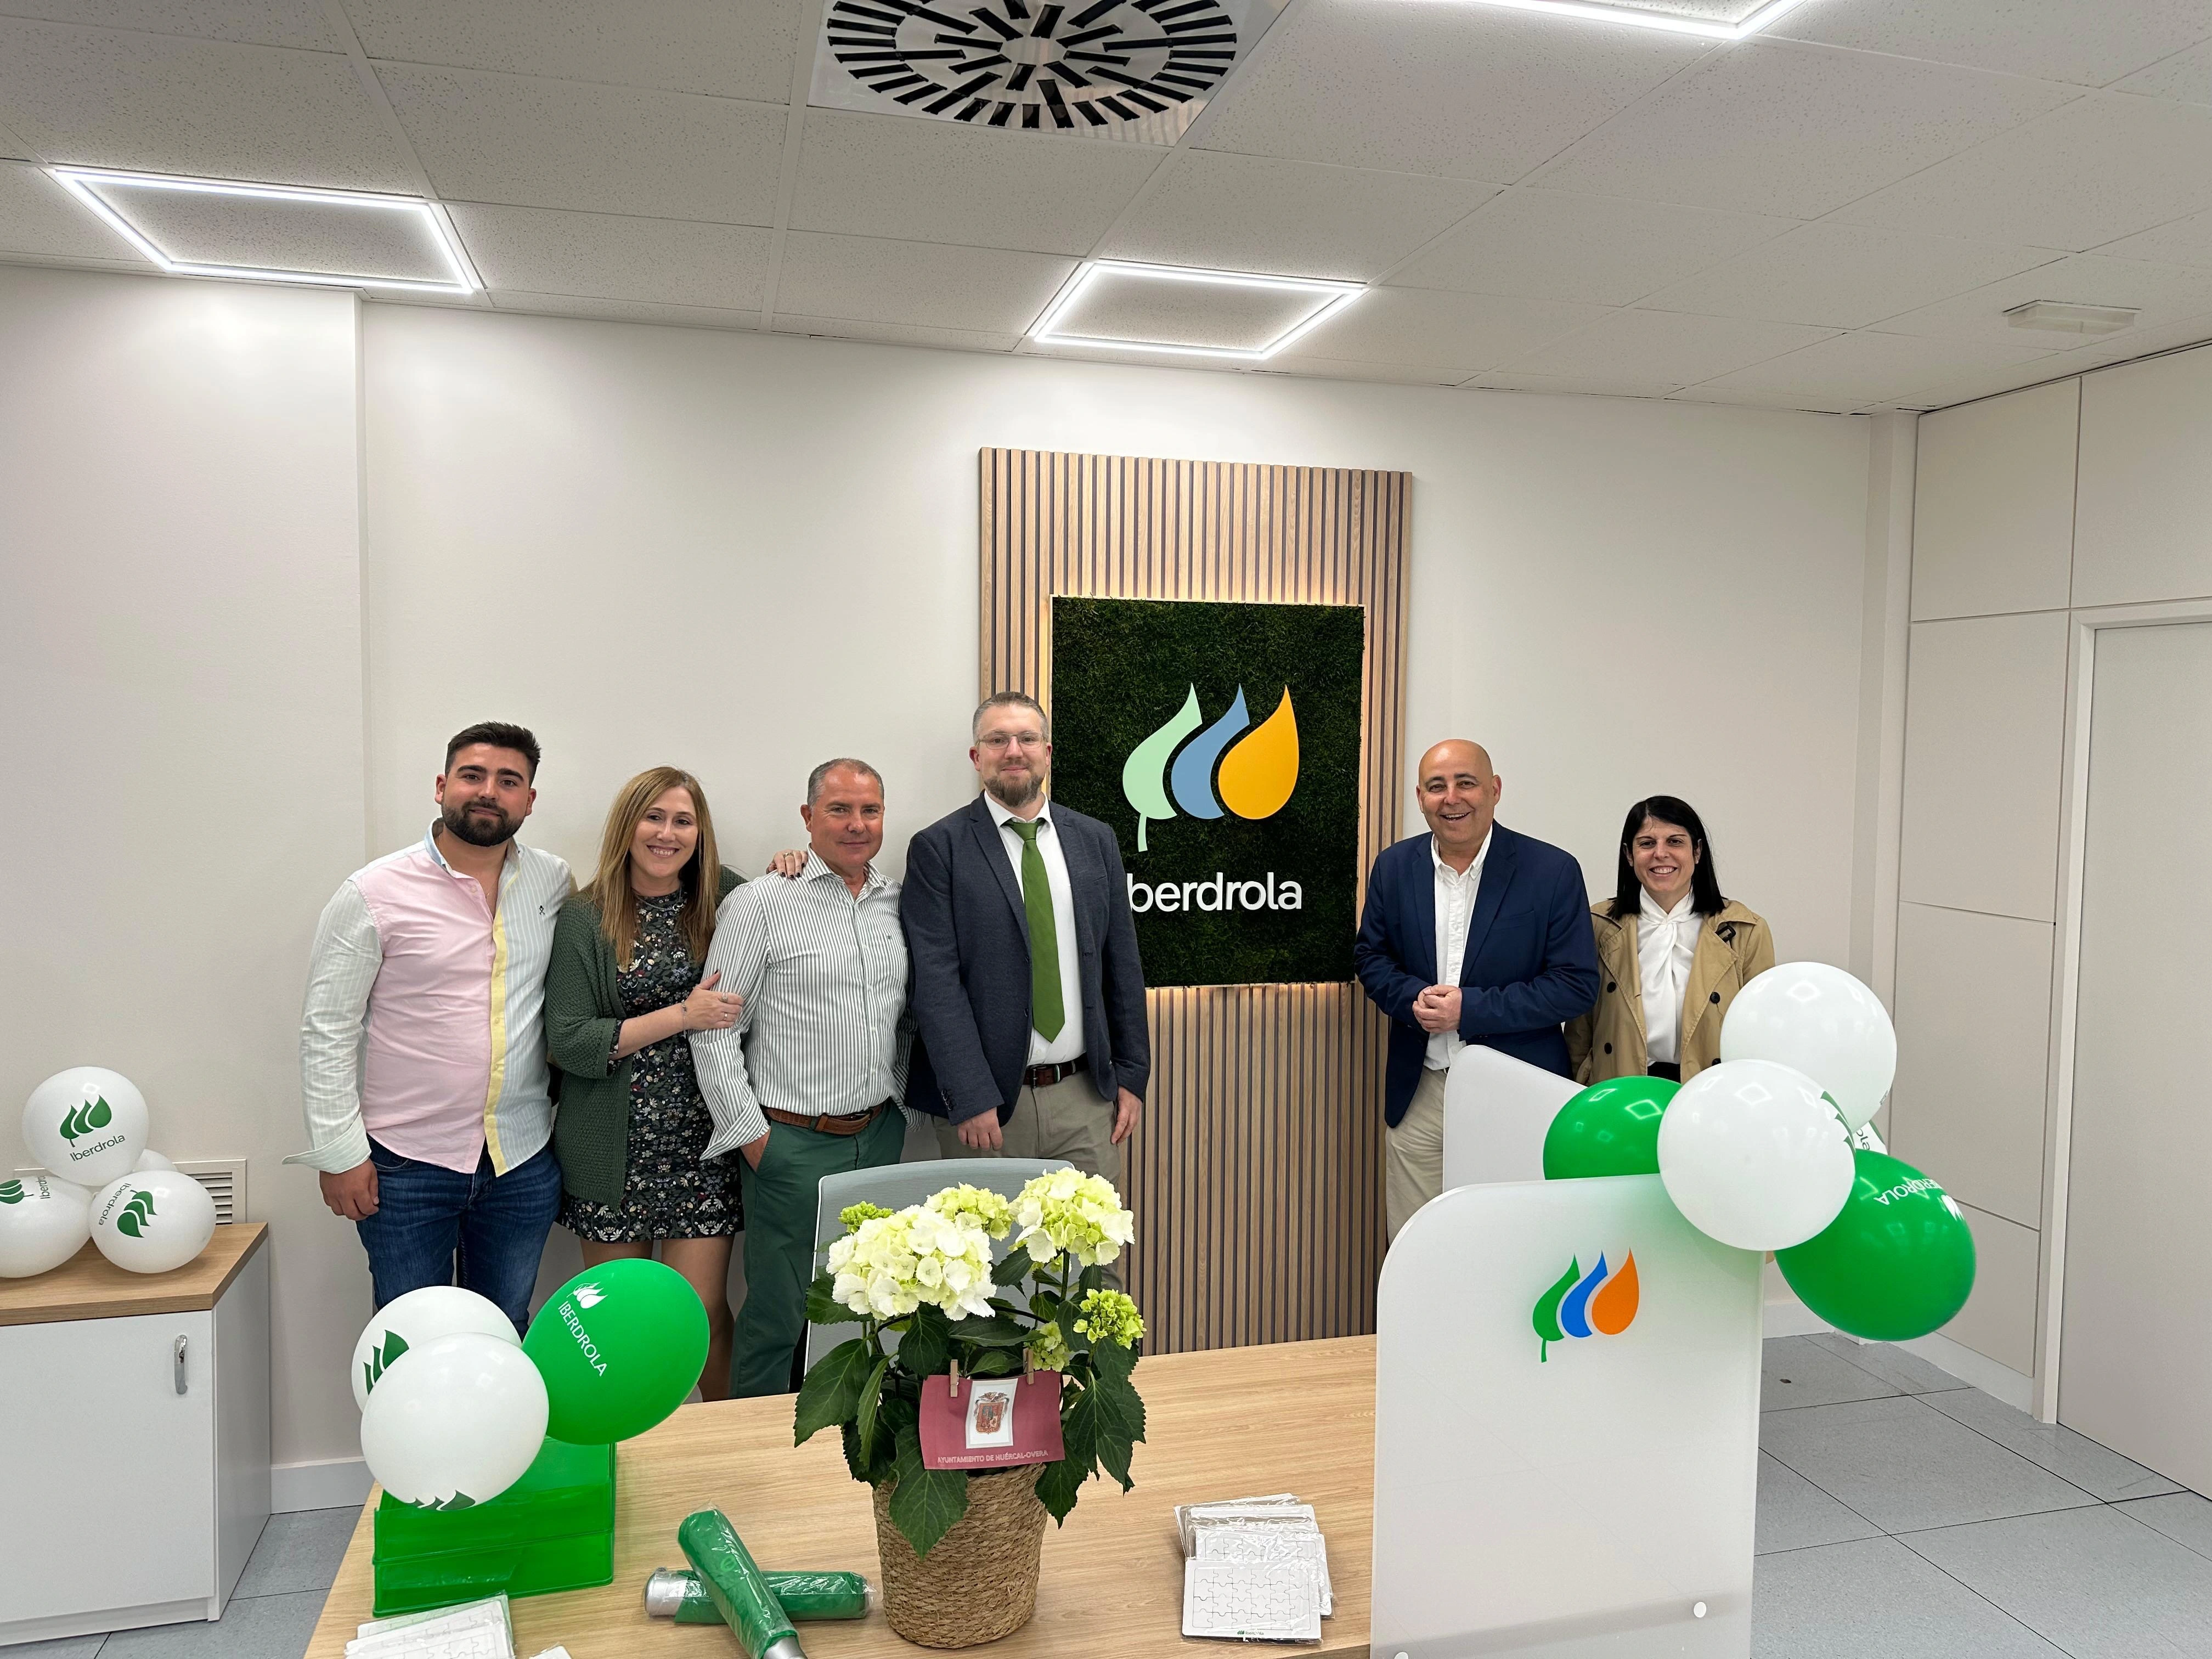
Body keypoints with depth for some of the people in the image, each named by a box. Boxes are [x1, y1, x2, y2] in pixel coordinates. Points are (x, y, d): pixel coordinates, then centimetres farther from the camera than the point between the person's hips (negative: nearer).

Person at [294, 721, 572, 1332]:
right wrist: (340, 1151, -8)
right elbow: (327, 1031, -6)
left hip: (523, 1162, 3)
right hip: (406, 1166, -3)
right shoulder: (373, 894, -8)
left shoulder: (555, 882, 2)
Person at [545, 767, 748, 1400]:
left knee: (701, 1314, 3)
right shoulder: (584, 920, -3)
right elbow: (568, 1041, -8)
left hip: (702, 1144, 1)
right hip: (616, 1150, -1)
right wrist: (683, 1016, -16)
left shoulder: (724, 897, 3)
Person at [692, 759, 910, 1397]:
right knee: (778, 1316, 3)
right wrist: (752, 1136, -9)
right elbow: (714, 1032, -8)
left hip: (880, 1138, 5)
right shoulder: (758, 904, -8)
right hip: (792, 1145, -5)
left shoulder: (900, 905, 8)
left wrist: (894, 1100, 11)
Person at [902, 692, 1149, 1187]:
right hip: (984, 1106, -3)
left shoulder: (1094, 840, 9)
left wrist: (1132, 1074, 7)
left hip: (1085, 1097, 3)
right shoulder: (938, 848, -4)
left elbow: (1122, 964, 11)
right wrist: (970, 1099, -16)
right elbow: (936, 982, -10)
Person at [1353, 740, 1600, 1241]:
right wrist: (1414, 998, -12)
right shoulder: (1394, 867, 3)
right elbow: (1370, 956, 10)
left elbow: (1576, 984, -9)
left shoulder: (1553, 871, -8)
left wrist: (1470, 1008, -18)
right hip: (1419, 1094, 3)